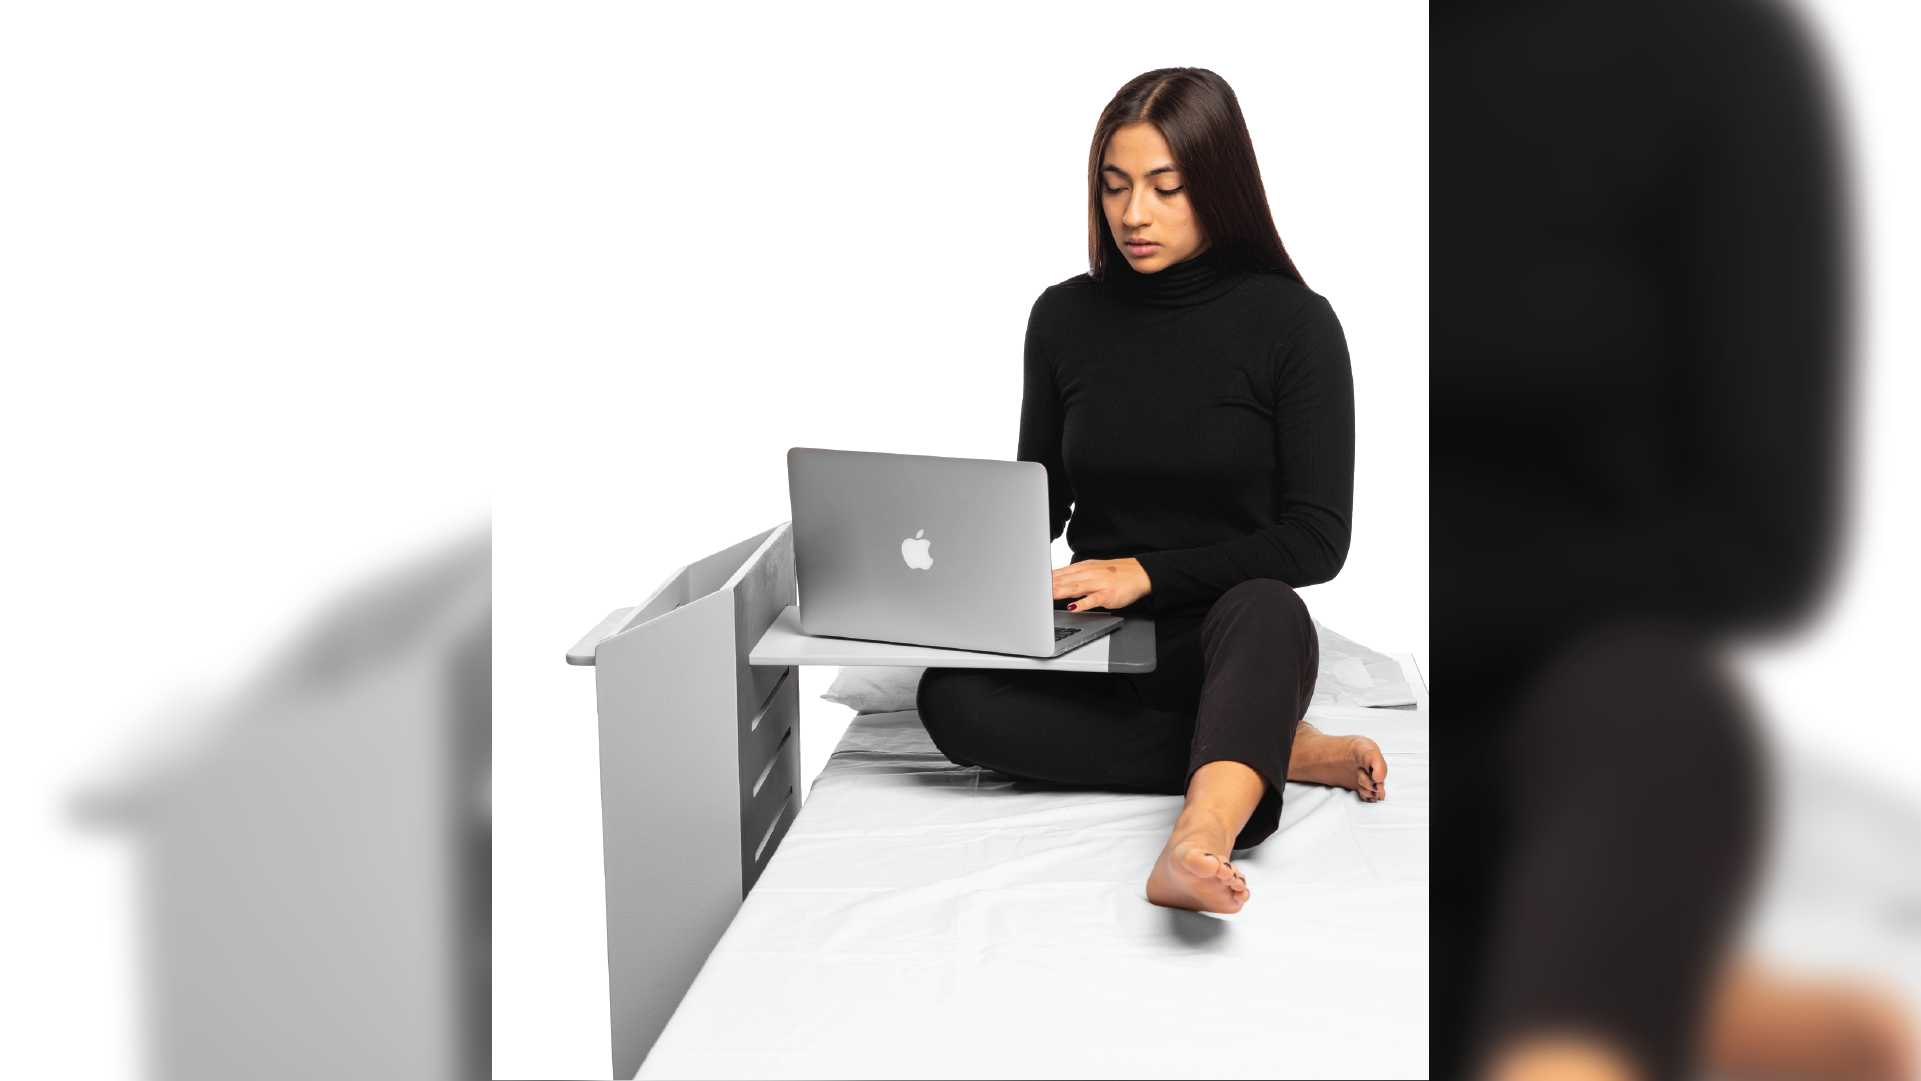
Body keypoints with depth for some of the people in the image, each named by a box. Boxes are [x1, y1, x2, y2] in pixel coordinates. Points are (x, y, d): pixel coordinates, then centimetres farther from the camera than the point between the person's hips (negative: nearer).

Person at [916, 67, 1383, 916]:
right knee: (951, 697, -29)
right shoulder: (1065, 318, 4)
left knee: (1264, 607, -39)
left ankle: (1199, 843, -65)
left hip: (1233, 647, -3)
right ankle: (1278, 752, -22)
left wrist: (1149, 573, -18)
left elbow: (1318, 541, -9)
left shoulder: (1292, 322, -6)